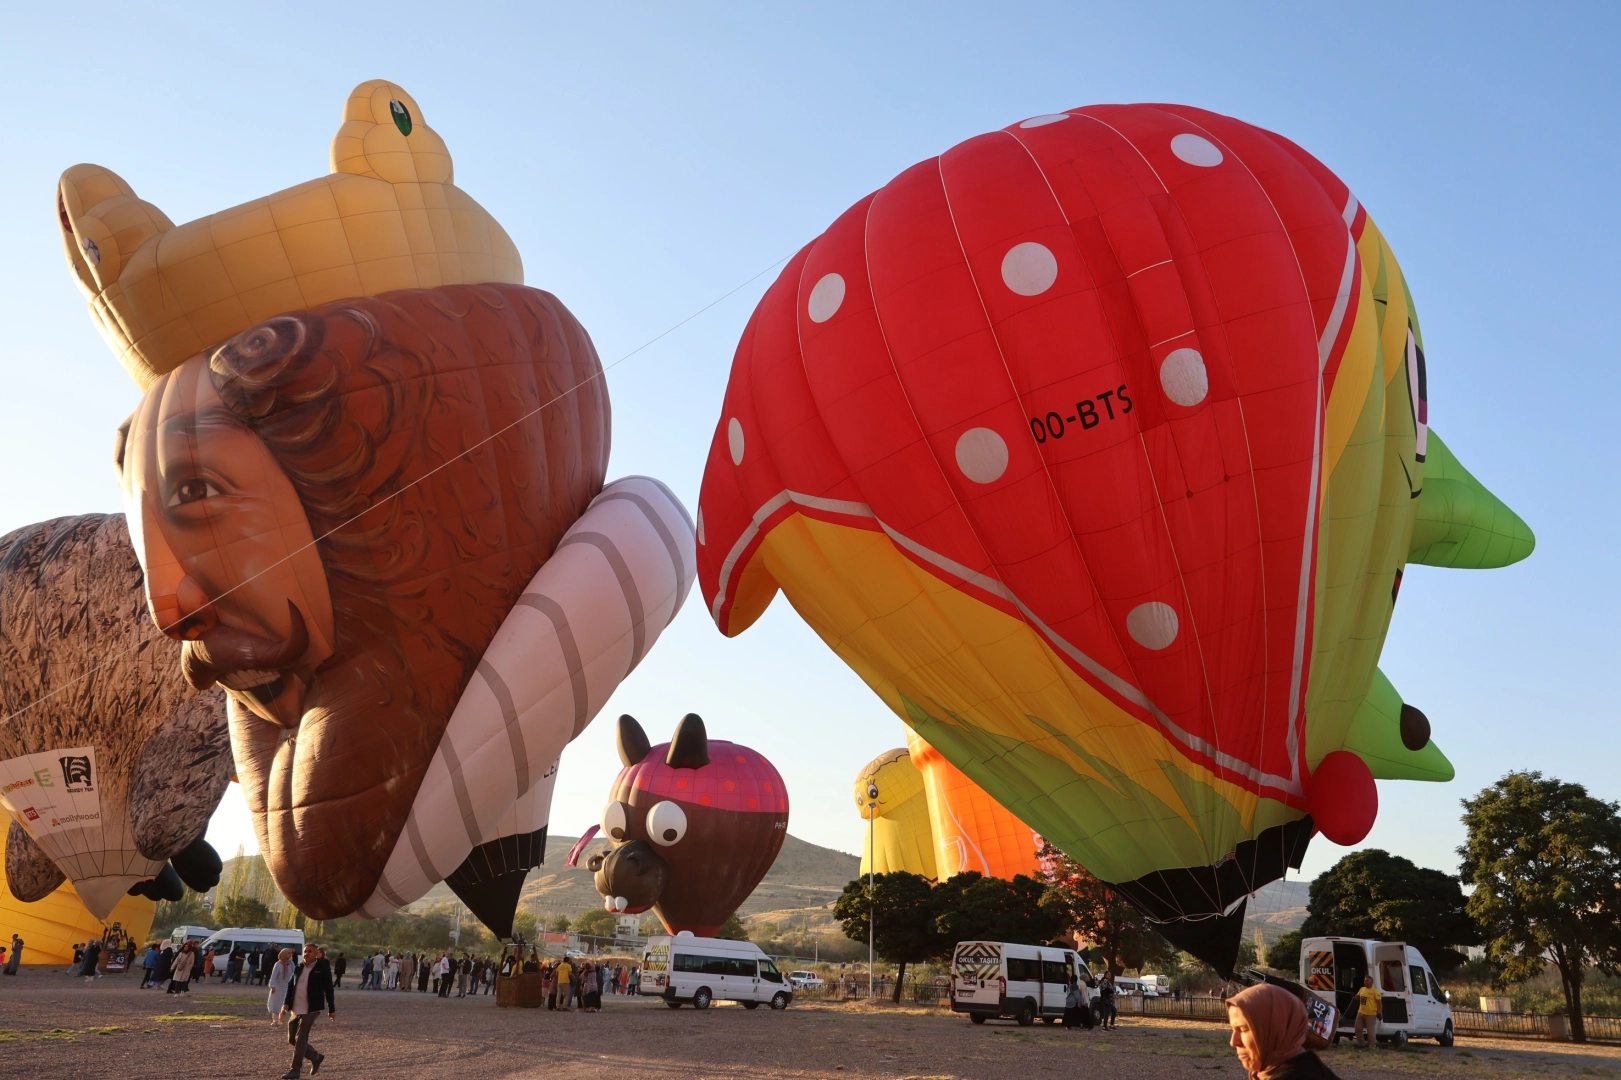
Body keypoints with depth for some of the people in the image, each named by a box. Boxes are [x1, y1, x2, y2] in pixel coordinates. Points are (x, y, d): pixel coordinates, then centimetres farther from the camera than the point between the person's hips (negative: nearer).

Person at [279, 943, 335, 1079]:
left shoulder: (322, 968, -6)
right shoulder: (298, 968, 10)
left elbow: (328, 989, -3)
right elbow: (290, 985, 13)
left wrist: (331, 1009, -1)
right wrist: (286, 1003, -2)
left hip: (310, 1010, -7)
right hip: (295, 1009, 7)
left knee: (300, 1039, -8)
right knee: (292, 1039, 12)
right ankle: (316, 1057, 28)